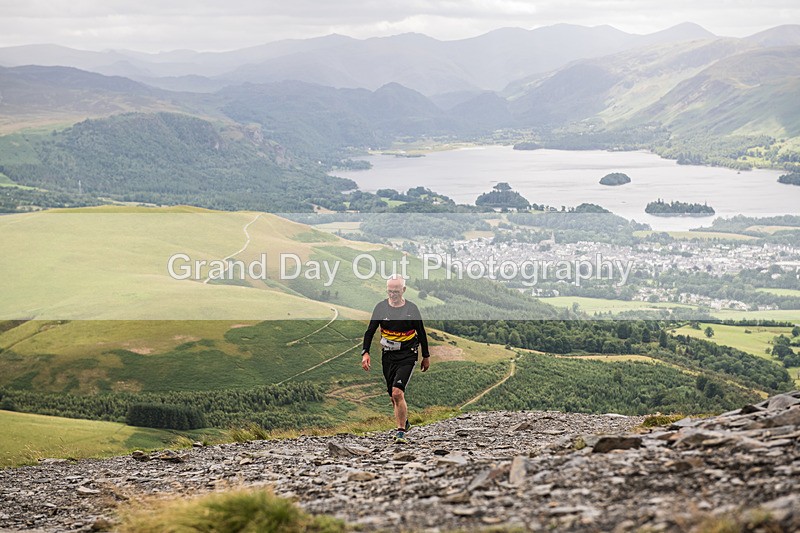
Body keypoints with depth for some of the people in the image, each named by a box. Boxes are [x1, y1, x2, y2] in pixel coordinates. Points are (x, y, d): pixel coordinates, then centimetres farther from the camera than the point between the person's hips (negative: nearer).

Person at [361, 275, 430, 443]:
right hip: (388, 356, 3)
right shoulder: (381, 307, 2)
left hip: (407, 356, -3)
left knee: (397, 393, -19)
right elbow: (370, 331, 7)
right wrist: (365, 352, -6)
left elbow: (421, 333, 8)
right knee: (394, 397, 8)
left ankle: (401, 431, -12)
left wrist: (426, 356, 14)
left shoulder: (412, 309, -3)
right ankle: (404, 423, 30)